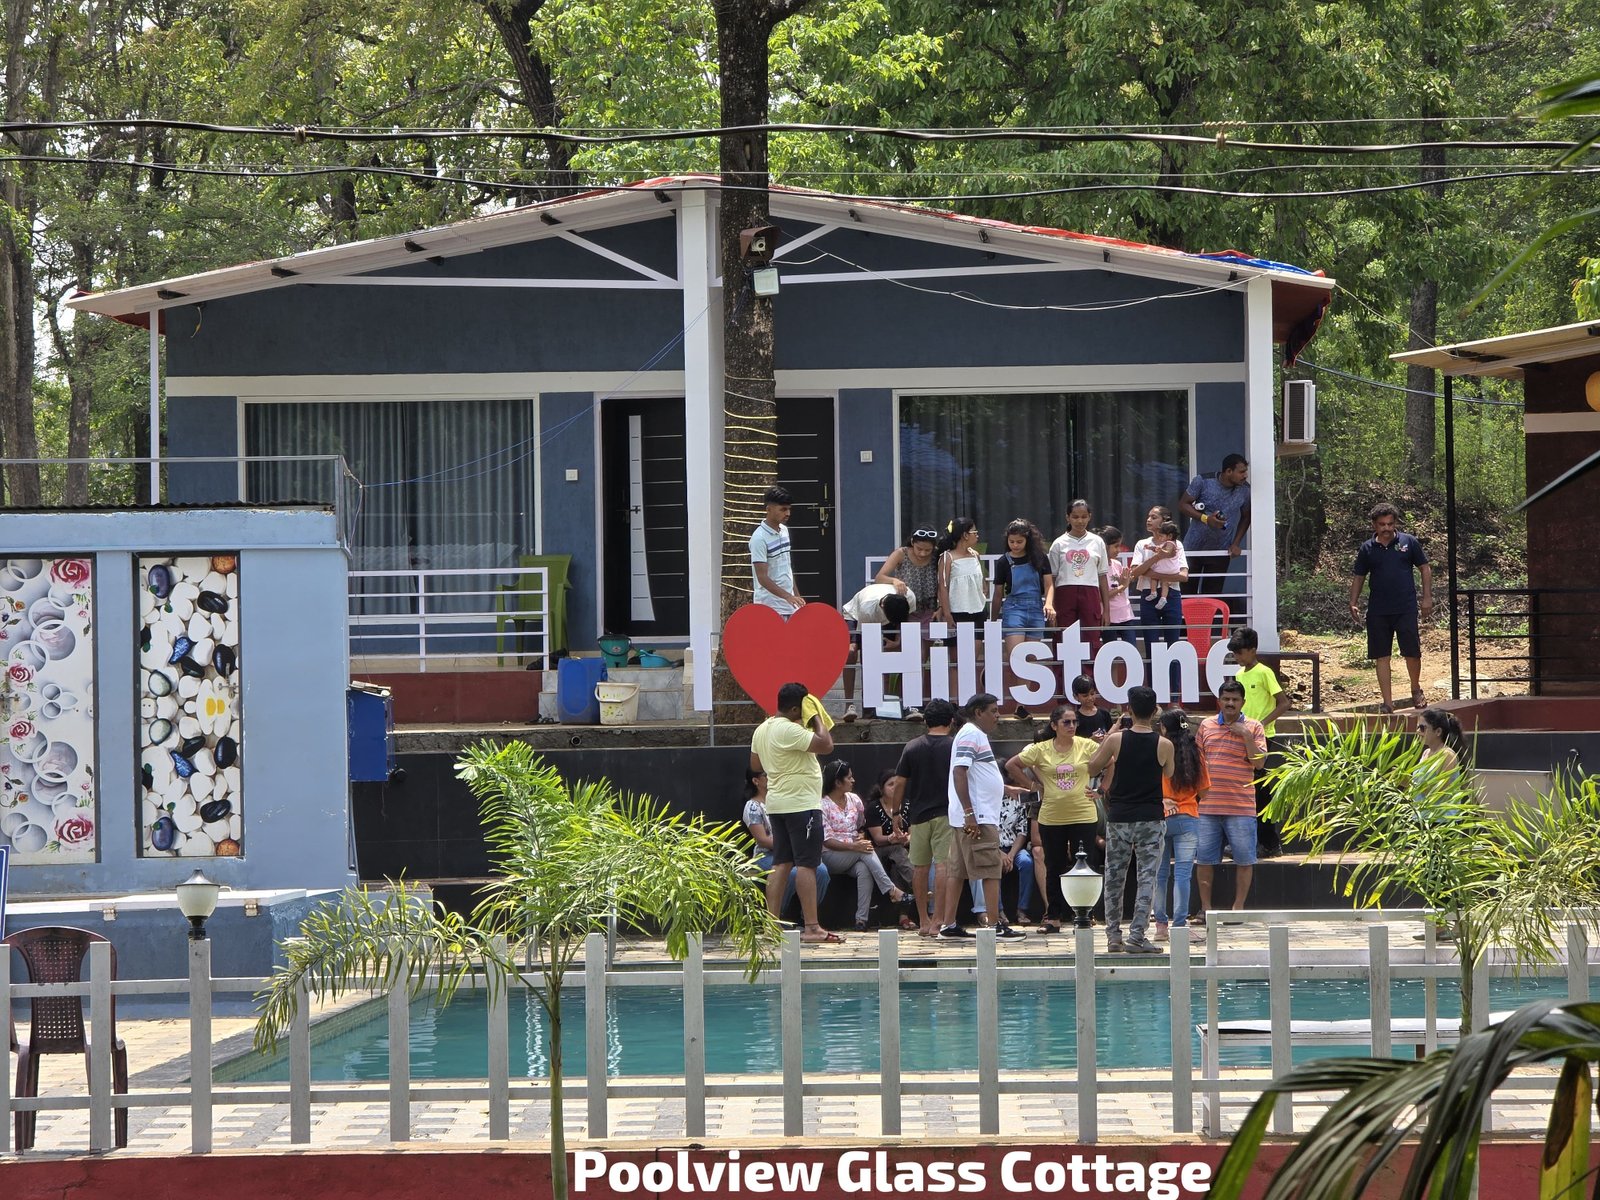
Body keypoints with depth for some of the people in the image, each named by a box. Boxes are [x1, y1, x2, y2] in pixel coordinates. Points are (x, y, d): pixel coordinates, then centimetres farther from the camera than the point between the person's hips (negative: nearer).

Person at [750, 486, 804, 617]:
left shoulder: (784, 531, 11)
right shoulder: (759, 538, -14)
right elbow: (762, 577, -18)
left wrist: (797, 596, 19)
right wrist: (788, 596, -26)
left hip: (789, 606, 8)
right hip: (770, 607, -8)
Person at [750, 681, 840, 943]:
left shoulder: (762, 730, 11)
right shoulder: (789, 730, -18)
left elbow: (755, 764, 23)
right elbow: (825, 744, -22)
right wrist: (817, 718, -8)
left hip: (777, 803, 9)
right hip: (801, 803, -9)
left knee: (781, 863, 10)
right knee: (806, 863, -9)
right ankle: (811, 927, -12)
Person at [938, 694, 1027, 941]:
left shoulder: (977, 735, 20)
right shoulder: (970, 735, -12)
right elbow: (959, 772, -21)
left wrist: (1006, 788, 39)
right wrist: (969, 813, -25)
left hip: (970, 818, 10)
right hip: (977, 818, -10)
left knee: (957, 871, 9)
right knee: (991, 870, -9)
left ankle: (948, 925, 10)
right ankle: (995, 925, -10)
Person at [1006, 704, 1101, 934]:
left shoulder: (1087, 746, -2)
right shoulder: (1041, 750, 0)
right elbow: (1011, 765, 6)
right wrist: (1032, 785, 2)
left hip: (1084, 816, -1)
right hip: (1051, 818, 1)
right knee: (1054, 869, 8)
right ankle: (1053, 918, 14)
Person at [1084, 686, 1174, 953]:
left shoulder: (1117, 739, -6)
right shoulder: (1164, 745, -5)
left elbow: (1092, 768, 5)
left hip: (1119, 818, 1)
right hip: (1151, 818, -1)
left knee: (1114, 878, 11)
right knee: (1146, 877, 1)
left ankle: (1113, 936, 12)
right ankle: (1137, 936, -7)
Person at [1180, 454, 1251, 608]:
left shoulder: (1244, 491, -5)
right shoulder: (1203, 482, -12)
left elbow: (1245, 517, 10)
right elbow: (1183, 504, -7)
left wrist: (1236, 543, 1)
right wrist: (1205, 518, -21)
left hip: (1221, 552, 1)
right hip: (1194, 548, -1)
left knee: (1212, 595, 1)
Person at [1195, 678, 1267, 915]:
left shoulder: (1254, 727, 4)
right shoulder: (1206, 726, 11)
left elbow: (1258, 762, -4)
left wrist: (1246, 735, -13)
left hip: (1241, 807, -2)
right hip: (1208, 806, 2)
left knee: (1244, 859, -1)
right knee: (1204, 858, 2)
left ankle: (1239, 907, 9)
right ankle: (1205, 908, 10)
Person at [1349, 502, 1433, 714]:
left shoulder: (1408, 542, 3)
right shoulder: (1367, 549, 7)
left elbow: (1425, 569, 8)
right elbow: (1358, 577, 12)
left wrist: (1427, 597, 0)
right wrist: (1353, 603, 1)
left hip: (1406, 608, -2)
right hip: (1378, 611, 2)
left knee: (1412, 652, -4)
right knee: (1381, 656, 2)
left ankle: (1416, 689, 23)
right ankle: (1387, 702, 7)